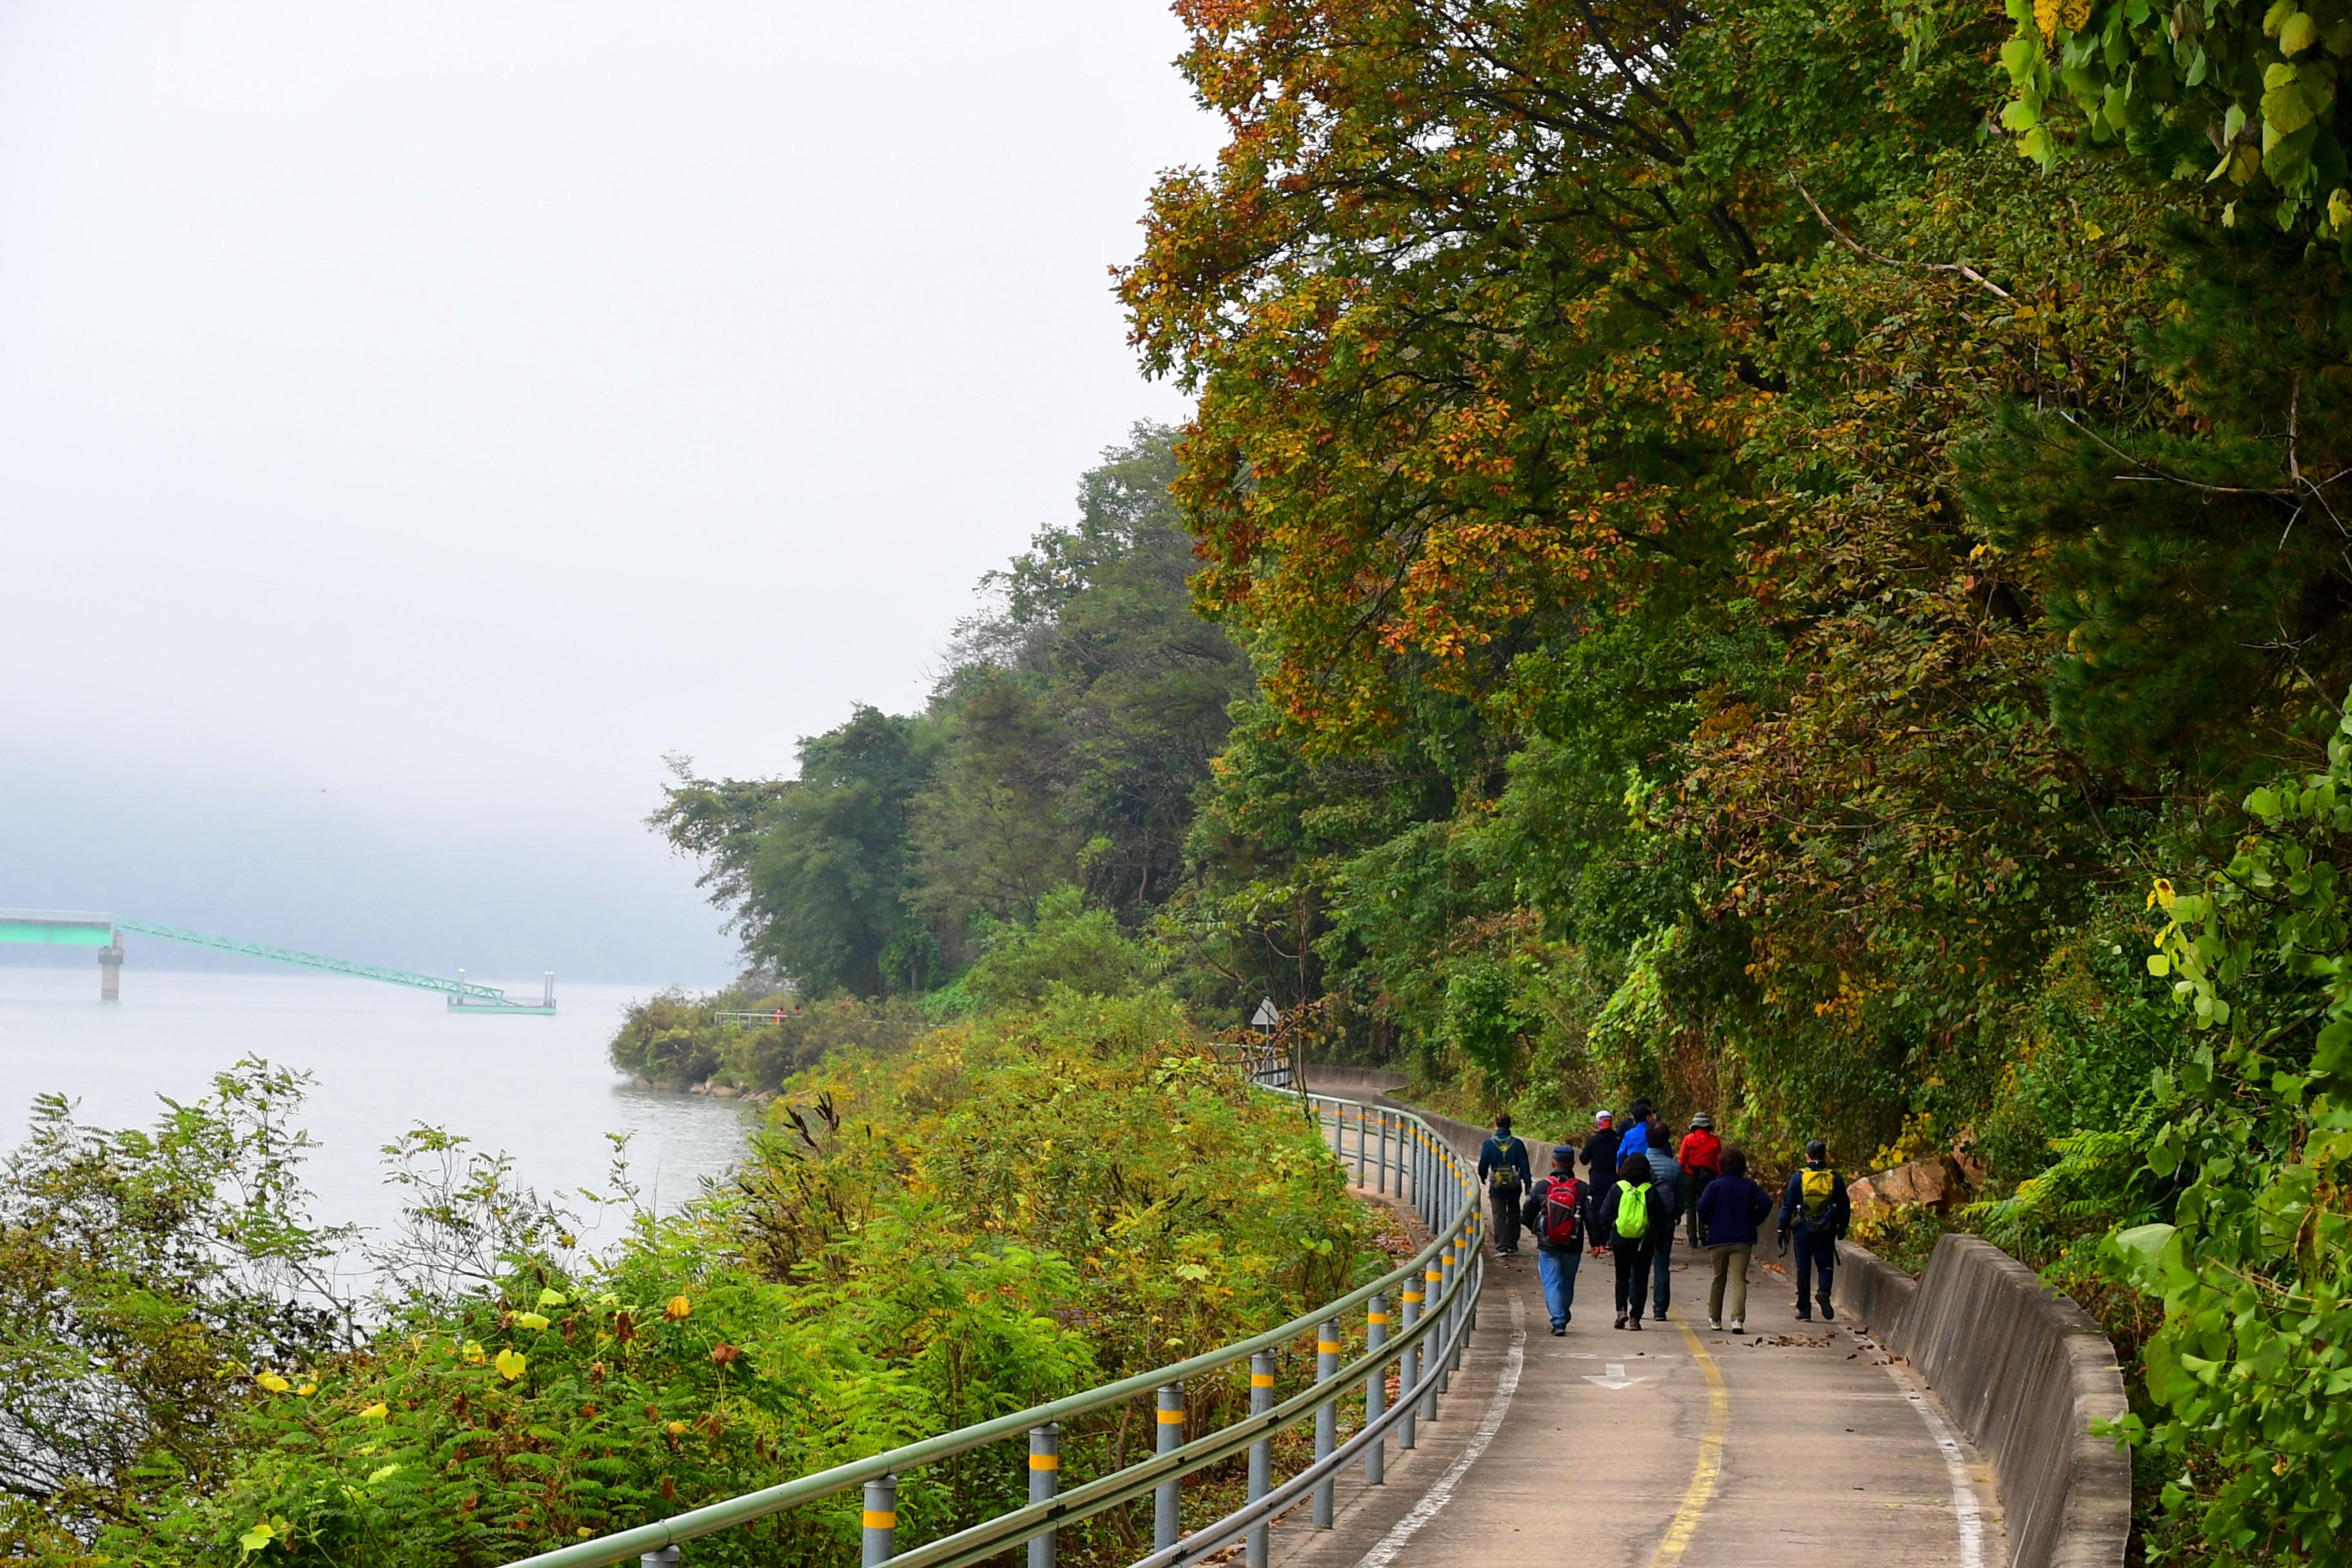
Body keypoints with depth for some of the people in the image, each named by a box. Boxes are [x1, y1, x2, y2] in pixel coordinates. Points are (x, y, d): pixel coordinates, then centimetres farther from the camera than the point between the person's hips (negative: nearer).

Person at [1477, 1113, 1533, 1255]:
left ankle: (1502, 1246, -7)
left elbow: (1483, 1167, 0)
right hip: (1514, 1187, 2)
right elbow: (1524, 1166, -4)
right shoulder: (1517, 1144, -7)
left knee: (1499, 1215, 2)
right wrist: (1528, 1185, 3)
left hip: (1496, 1187, -2)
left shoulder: (1489, 1144, -8)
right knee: (1513, 1214, 18)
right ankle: (1512, 1244, 25)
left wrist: (1483, 1179, 21)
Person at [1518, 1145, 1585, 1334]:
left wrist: (1538, 1230, 21)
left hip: (1548, 1246, -1)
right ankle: (1562, 1318, 27)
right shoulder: (1582, 1189, -5)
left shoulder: (1541, 1187, -4)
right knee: (1567, 1284, 17)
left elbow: (1525, 1215, 3)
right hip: (1573, 1246, 1)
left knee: (1552, 1283, 0)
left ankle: (1558, 1321, -14)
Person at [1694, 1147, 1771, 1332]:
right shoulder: (1750, 1186, 4)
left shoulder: (1715, 1185, -2)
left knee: (1718, 1278, 15)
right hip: (1743, 1240, 0)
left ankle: (1715, 1318, 24)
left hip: (1718, 1240, 0)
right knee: (1739, 1279, -5)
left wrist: (1707, 1223, 4)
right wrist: (1753, 1221, 3)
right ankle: (1738, 1318, -23)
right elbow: (1766, 1203, -9)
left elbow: (1702, 1207, -15)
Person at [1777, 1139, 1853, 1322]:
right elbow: (1845, 1206, 9)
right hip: (1826, 1231, 1)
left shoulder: (1798, 1177, -1)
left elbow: (1787, 1205, -2)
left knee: (1803, 1270, 6)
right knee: (1826, 1266, 9)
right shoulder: (1835, 1178, 3)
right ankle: (1824, 1291, -21)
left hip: (1803, 1230, -1)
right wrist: (1842, 1228, 23)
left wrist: (1782, 1229, 2)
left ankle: (1804, 1310, 7)